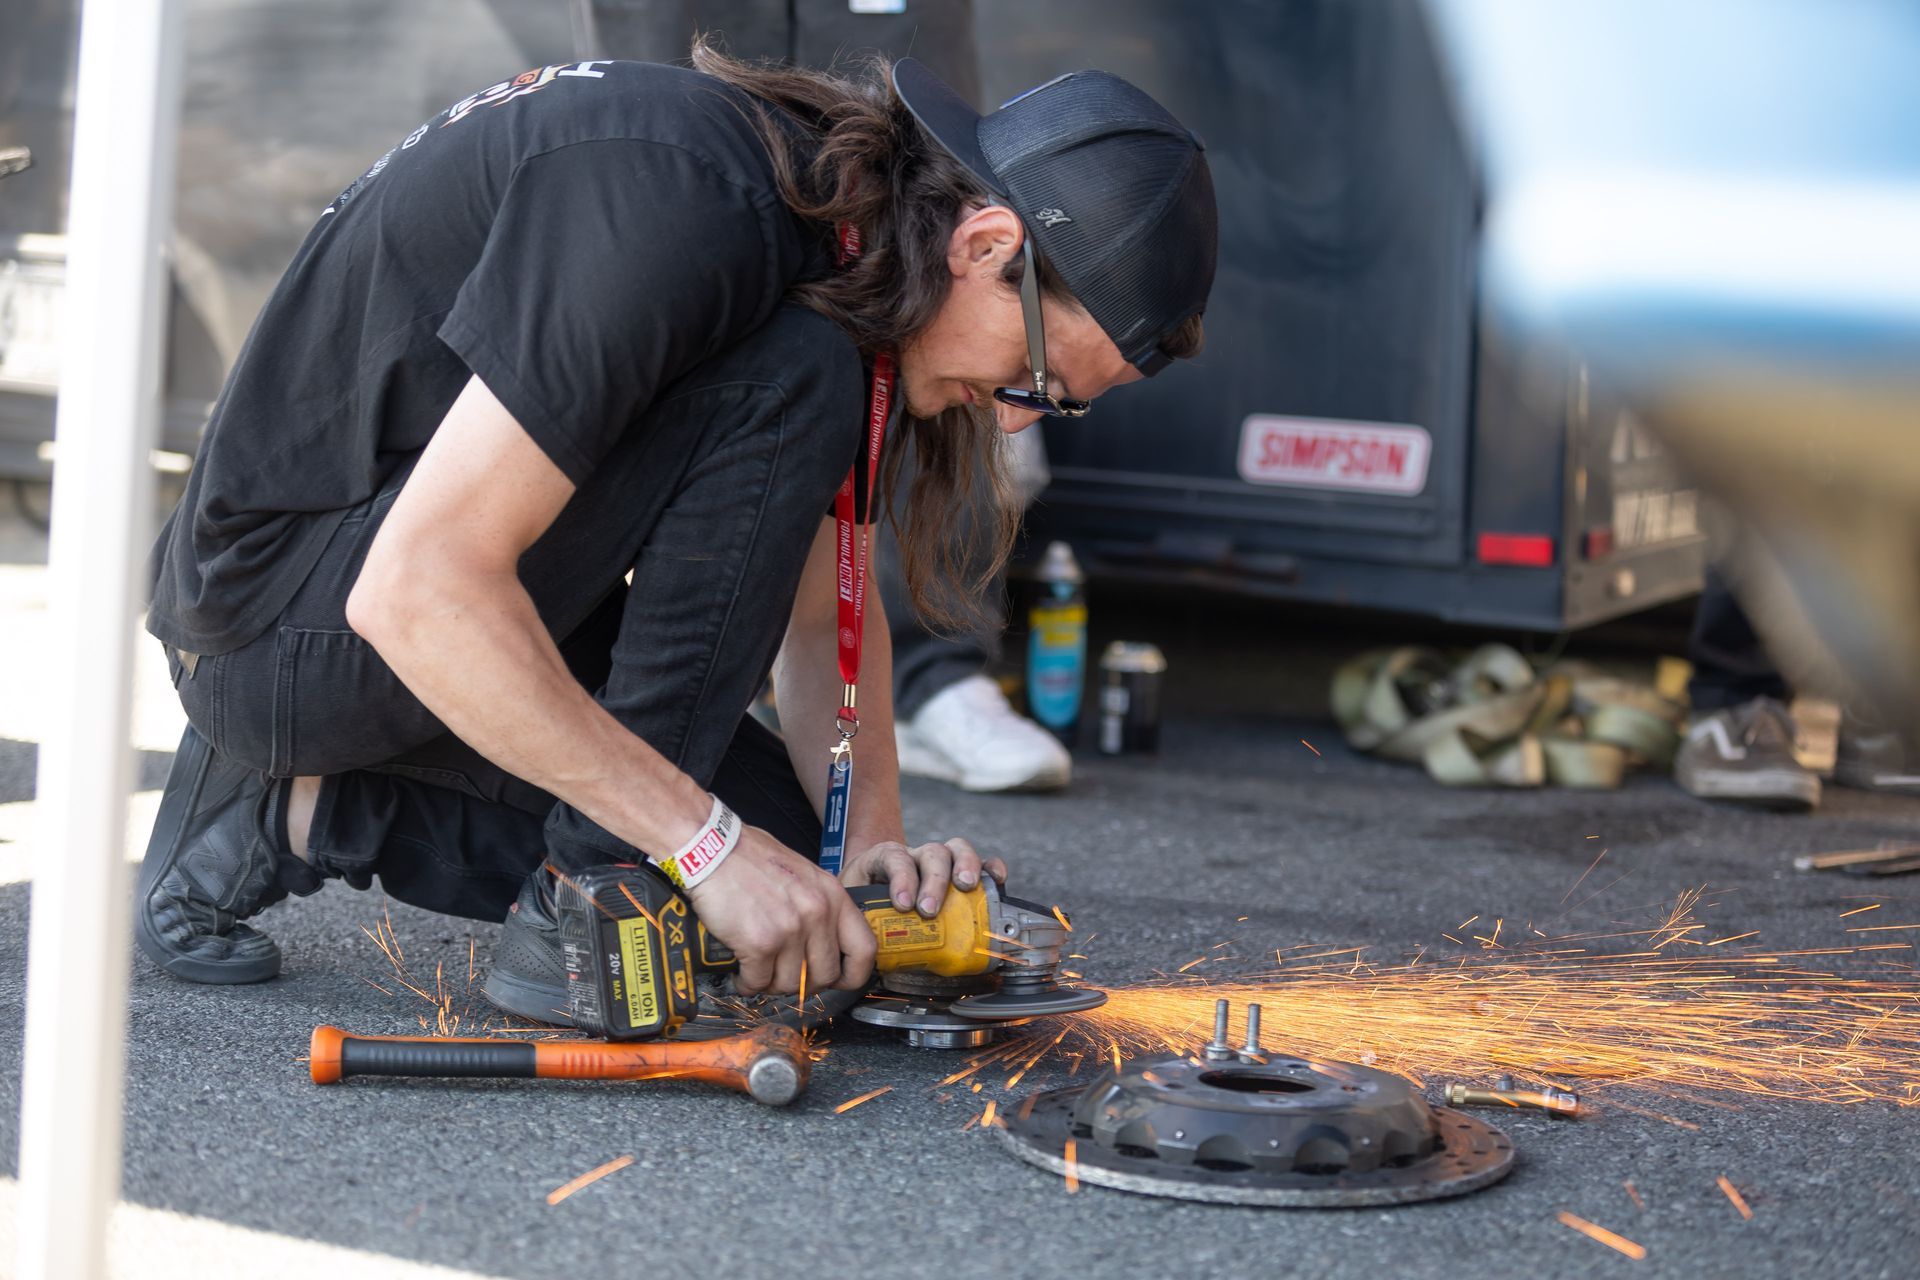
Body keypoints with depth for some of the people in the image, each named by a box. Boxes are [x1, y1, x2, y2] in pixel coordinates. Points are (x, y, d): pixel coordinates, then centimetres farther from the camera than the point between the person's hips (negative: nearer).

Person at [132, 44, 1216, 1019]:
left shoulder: (831, 229, 1)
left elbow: (822, 606, 10)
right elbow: (417, 590, -33)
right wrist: (712, 842, -31)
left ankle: (305, 810, 8)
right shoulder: (684, 210, -29)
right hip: (284, 610, -9)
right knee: (783, 390, -23)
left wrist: (872, 833, -8)